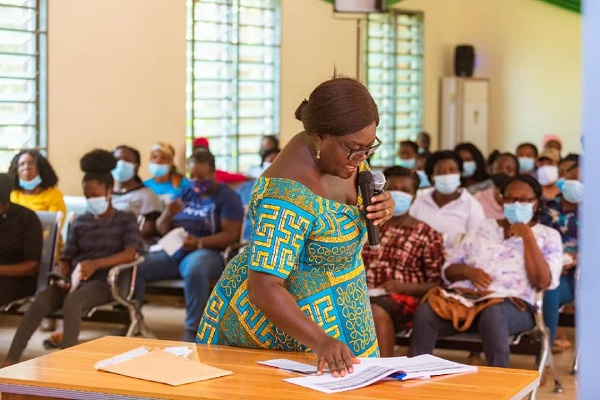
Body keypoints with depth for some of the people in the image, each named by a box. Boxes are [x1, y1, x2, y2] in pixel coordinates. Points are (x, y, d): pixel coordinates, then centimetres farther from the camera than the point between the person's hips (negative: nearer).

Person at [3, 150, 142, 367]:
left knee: (72, 301, -38)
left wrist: (96, 263, -24)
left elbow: (131, 253, -10)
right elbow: (66, 258, 15)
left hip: (103, 281, -3)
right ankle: (11, 361, -35)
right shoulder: (79, 222, 18)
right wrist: (61, 277, -9)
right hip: (74, 280, 3)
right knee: (40, 300, -29)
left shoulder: (126, 220, 7)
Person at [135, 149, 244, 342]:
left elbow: (231, 234, -8)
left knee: (195, 268, -41)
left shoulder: (227, 197, 4)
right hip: (172, 251, 5)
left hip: (206, 252, -5)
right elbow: (162, 229, 18)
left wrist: (199, 243, -23)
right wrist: (168, 214, -5)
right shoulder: (185, 194, 20)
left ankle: (192, 330, -33)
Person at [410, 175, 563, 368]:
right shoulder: (485, 228, 23)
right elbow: (448, 270, 19)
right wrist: (468, 271, -4)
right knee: (425, 311, -29)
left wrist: (527, 236, -5)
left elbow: (544, 282, -4)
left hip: (513, 305, -3)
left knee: (492, 313, -41)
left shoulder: (548, 235, 14)